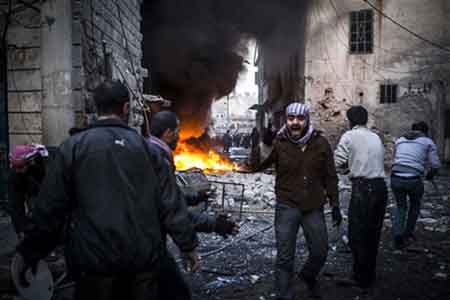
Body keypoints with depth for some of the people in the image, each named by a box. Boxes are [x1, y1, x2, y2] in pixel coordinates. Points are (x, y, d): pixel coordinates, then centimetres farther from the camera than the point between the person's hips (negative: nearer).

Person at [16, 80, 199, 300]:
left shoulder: (73, 147, -4)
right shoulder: (145, 147, 1)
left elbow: (49, 208, -5)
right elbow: (170, 203, -1)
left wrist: (31, 253, 7)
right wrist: (187, 245, 8)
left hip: (94, 259, -2)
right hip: (144, 258, 2)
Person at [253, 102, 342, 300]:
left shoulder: (321, 143, -2)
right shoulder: (279, 143, -7)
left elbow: (330, 176, 5)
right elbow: (255, 166, -4)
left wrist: (335, 204, 4)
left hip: (314, 208, 3)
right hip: (287, 207, -2)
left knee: (320, 252, 15)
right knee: (285, 257, 3)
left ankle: (308, 276, 48)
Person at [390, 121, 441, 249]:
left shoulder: (400, 140, 19)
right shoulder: (428, 142, 8)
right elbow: (435, 164, 3)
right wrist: (430, 175, 22)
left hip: (395, 178, 3)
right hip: (414, 180, -2)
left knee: (400, 207, 24)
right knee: (415, 205, 29)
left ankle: (398, 235, 6)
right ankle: (408, 233, 34)